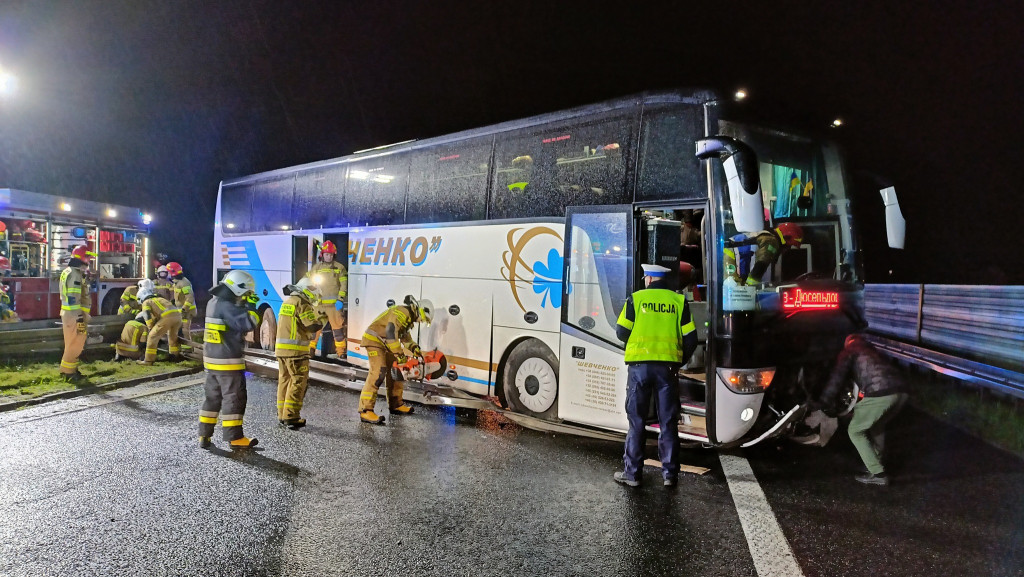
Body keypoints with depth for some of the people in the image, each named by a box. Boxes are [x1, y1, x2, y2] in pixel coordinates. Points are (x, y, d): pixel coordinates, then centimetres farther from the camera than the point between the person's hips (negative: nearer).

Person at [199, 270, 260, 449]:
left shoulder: (214, 302, 11)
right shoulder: (226, 306, -19)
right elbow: (247, 324, -26)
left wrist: (245, 307, 5)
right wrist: (251, 306, -14)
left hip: (212, 360, 9)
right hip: (229, 361, -9)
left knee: (212, 396, 15)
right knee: (234, 399, -1)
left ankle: (204, 435, 20)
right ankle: (235, 438, 6)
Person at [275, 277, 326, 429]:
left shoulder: (287, 302, 17)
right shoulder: (301, 303, -11)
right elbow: (313, 326, -15)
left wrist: (315, 315, 16)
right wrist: (323, 318, 2)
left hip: (281, 349, 9)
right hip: (295, 350, -9)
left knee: (285, 380, 14)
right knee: (298, 382, -4)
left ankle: (282, 415, 20)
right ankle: (291, 418, -5)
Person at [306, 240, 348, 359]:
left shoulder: (339, 267, 4)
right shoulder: (316, 267, 12)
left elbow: (344, 285, 0)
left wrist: (340, 299, -10)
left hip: (333, 304, -3)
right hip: (318, 303, 3)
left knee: (337, 327, -2)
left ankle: (341, 351, 5)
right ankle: (310, 348, 20)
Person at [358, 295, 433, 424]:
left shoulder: (409, 317, 12)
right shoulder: (402, 312, -22)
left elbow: (405, 337, 24)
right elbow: (391, 333, -33)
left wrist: (416, 350, 9)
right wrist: (400, 355, -29)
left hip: (385, 343, 11)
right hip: (373, 340, -11)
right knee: (378, 372, -20)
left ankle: (396, 405, 24)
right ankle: (365, 411, -22)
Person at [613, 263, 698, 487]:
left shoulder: (636, 299, 0)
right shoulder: (679, 301, 3)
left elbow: (621, 332, 0)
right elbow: (690, 339, 2)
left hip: (639, 365, -1)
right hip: (668, 367, 1)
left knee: (636, 421, 7)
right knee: (668, 422, 10)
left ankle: (632, 473, 12)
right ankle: (670, 473, 16)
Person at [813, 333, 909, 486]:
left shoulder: (849, 353, 17)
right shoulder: (874, 352, 36)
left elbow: (836, 379, 5)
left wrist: (823, 403, 8)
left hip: (880, 394, -7)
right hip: (901, 391, 7)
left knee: (855, 431, 8)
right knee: (877, 426, 31)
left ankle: (877, 474, 3)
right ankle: (877, 461, 37)